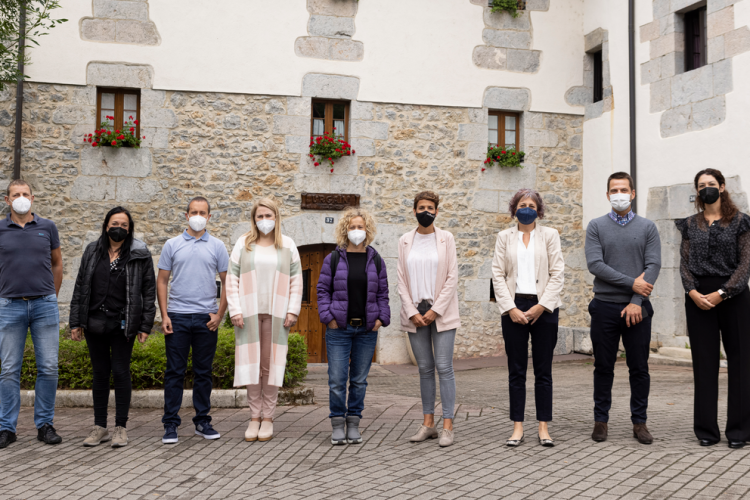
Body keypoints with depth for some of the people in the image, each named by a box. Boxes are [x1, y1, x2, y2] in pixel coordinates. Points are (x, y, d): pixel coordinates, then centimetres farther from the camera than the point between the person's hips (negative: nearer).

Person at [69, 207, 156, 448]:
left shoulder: (140, 254, -1)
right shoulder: (92, 252, 8)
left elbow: (149, 291, -1)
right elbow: (80, 288, 10)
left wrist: (145, 325, -6)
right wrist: (76, 322, 5)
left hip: (123, 324, -3)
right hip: (95, 323, 3)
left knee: (120, 372, -1)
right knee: (100, 373, 9)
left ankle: (121, 428, 10)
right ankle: (100, 428, 17)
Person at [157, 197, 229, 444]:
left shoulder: (217, 247, 7)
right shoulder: (172, 245, 7)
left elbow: (227, 282, 7)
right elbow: (161, 281, 6)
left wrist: (220, 314, -2)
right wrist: (164, 315, -3)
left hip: (206, 318, 1)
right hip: (177, 316, 0)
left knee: (204, 372, 7)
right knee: (174, 372, 1)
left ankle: (203, 421, 17)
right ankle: (170, 424, 7)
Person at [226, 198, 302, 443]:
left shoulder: (288, 246, 9)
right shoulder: (243, 244, 7)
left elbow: (296, 281, 7)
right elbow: (232, 279, 4)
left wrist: (293, 311, -2)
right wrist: (235, 310, -5)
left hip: (276, 313, 0)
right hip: (249, 312, 0)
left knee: (271, 364, 1)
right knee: (251, 363, 1)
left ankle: (268, 418, 9)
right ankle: (254, 417, 10)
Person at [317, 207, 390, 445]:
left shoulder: (376, 260, 8)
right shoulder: (333, 259, 2)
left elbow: (382, 293, 11)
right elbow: (323, 290, 4)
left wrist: (381, 318, -1)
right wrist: (328, 317, -7)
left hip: (367, 329, 2)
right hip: (339, 328, -2)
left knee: (359, 380, 7)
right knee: (337, 379, -3)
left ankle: (354, 424, 18)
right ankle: (337, 424, 10)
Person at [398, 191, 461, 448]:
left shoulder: (446, 239, 2)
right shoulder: (405, 241, 7)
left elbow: (452, 278, -3)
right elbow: (402, 280, 5)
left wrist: (435, 310, -10)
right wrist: (412, 312, -5)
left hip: (441, 311, -2)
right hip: (415, 312, 2)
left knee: (444, 367, -6)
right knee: (425, 368, 7)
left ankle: (447, 426, -2)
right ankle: (428, 423, 13)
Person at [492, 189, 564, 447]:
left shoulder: (550, 235, 7)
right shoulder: (504, 237, 9)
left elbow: (557, 274, 1)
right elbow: (498, 274, 4)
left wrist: (541, 306, -8)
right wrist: (510, 308, -7)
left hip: (544, 307, -1)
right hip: (513, 308, 1)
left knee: (543, 370, 3)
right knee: (516, 371, 3)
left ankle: (544, 427, 10)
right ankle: (517, 427, 9)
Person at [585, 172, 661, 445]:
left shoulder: (647, 227, 7)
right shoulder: (596, 226, 5)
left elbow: (653, 265, -2)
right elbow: (595, 264, -7)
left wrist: (636, 301, -12)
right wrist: (631, 282, -12)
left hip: (637, 307, 1)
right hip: (605, 306, 0)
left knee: (639, 368, 5)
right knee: (603, 367, 6)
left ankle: (639, 422, 16)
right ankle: (601, 420, 16)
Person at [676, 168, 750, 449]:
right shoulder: (690, 225, 11)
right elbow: (684, 263, 6)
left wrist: (721, 294, -13)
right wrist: (692, 292, -10)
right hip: (698, 298, 2)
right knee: (704, 362, 4)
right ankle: (706, 430, 11)